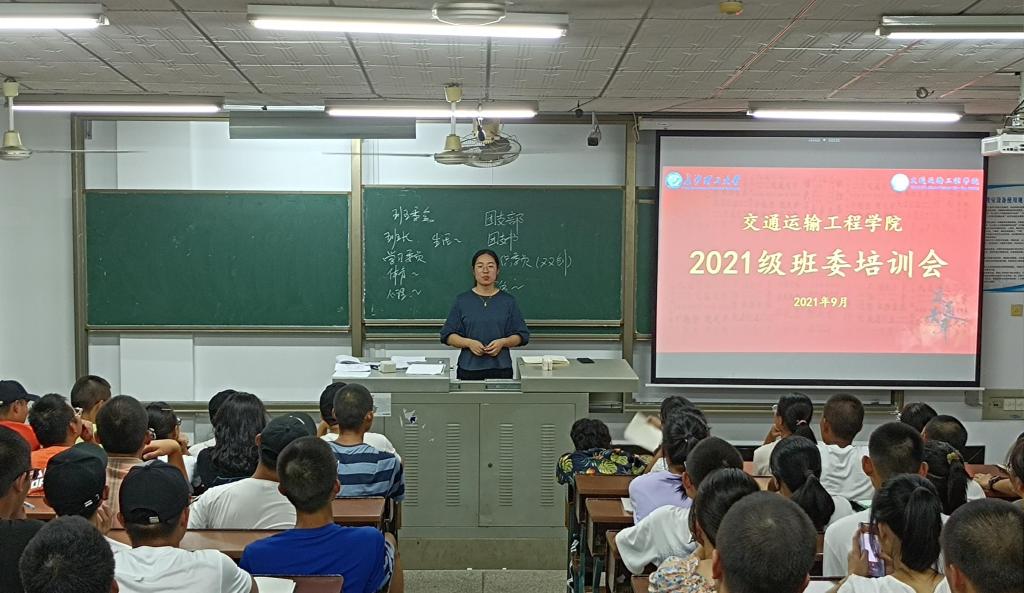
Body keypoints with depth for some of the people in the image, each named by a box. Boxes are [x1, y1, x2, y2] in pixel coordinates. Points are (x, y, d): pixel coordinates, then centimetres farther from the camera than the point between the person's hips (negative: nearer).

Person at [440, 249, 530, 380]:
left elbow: (522, 335, 5)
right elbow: (448, 335, 3)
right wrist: (469, 343, -14)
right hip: (469, 370, 0)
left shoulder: (508, 301, 4)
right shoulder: (462, 301, 4)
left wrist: (502, 342, -14)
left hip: (500, 369, 0)